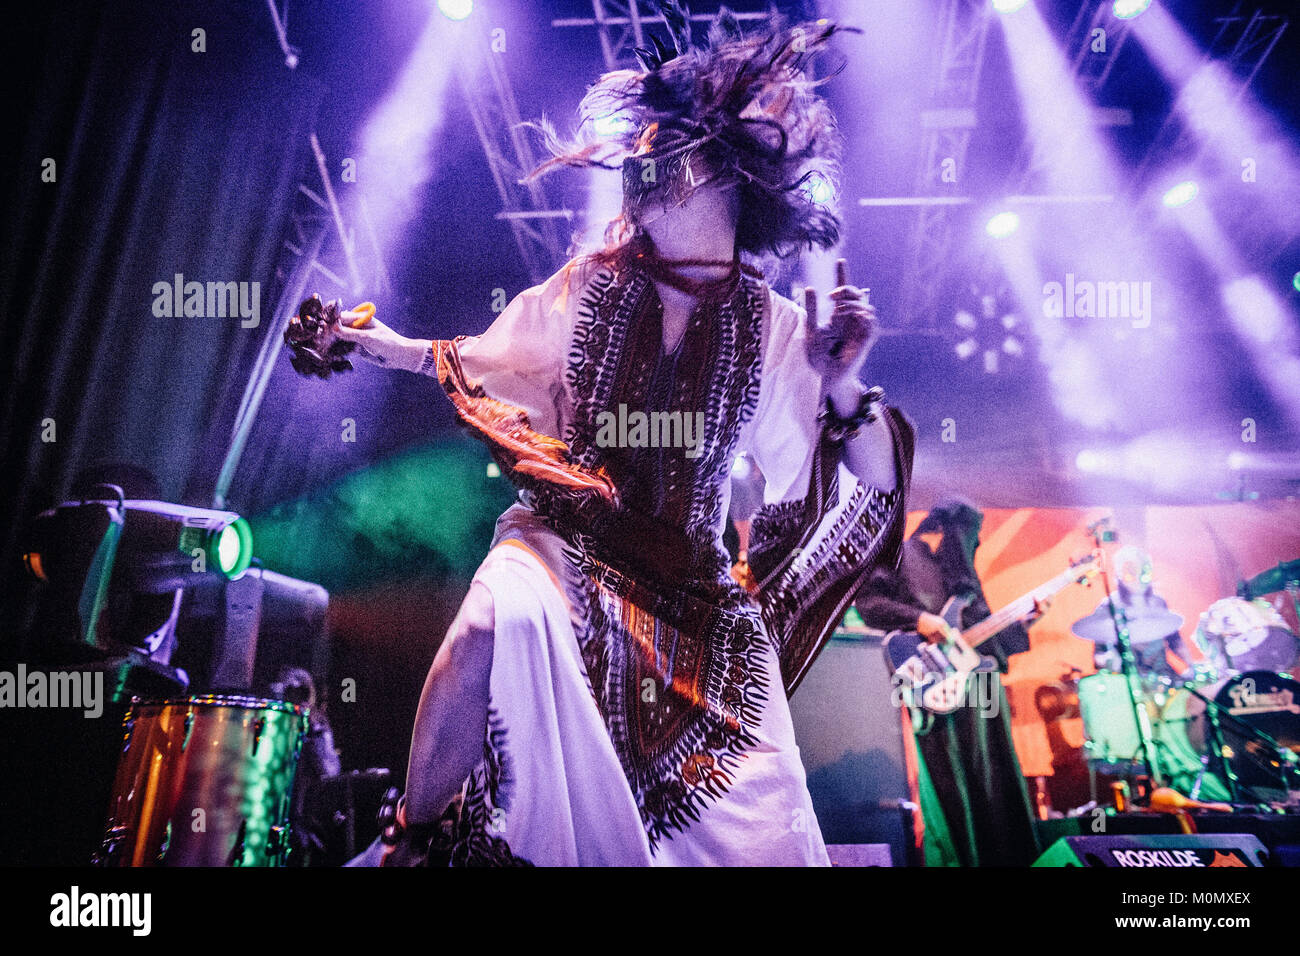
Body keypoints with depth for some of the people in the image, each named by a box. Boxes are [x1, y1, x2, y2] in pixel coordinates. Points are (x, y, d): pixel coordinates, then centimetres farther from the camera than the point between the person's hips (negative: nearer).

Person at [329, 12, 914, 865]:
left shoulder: (773, 331, 1)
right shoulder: (591, 288, 6)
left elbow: (874, 487, -1)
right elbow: (489, 363, 19)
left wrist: (842, 385, -17)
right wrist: (395, 348, 8)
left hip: (696, 587, 0)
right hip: (569, 539, 0)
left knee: (764, 839, -13)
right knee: (505, 617, -38)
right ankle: (420, 834, -14)